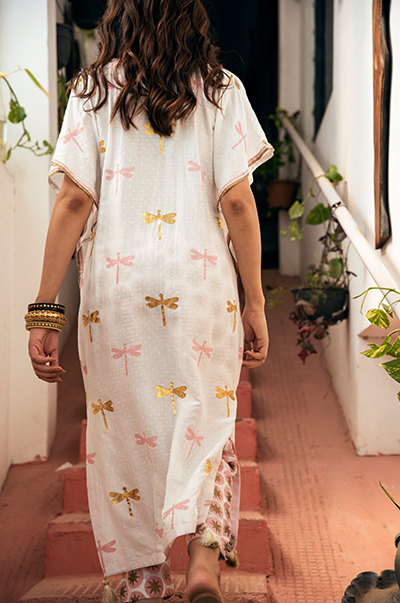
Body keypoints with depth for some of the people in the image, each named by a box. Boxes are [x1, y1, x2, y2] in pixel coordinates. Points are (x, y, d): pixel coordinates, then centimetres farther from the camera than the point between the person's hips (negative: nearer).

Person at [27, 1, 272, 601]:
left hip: (115, 284, 1)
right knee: (203, 422, 13)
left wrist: (45, 310, -1)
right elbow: (237, 202, -2)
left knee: (124, 425, 13)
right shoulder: (220, 89, 5)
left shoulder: (93, 90, 6)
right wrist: (256, 304, 4)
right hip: (201, 281, 0)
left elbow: (74, 201, -2)